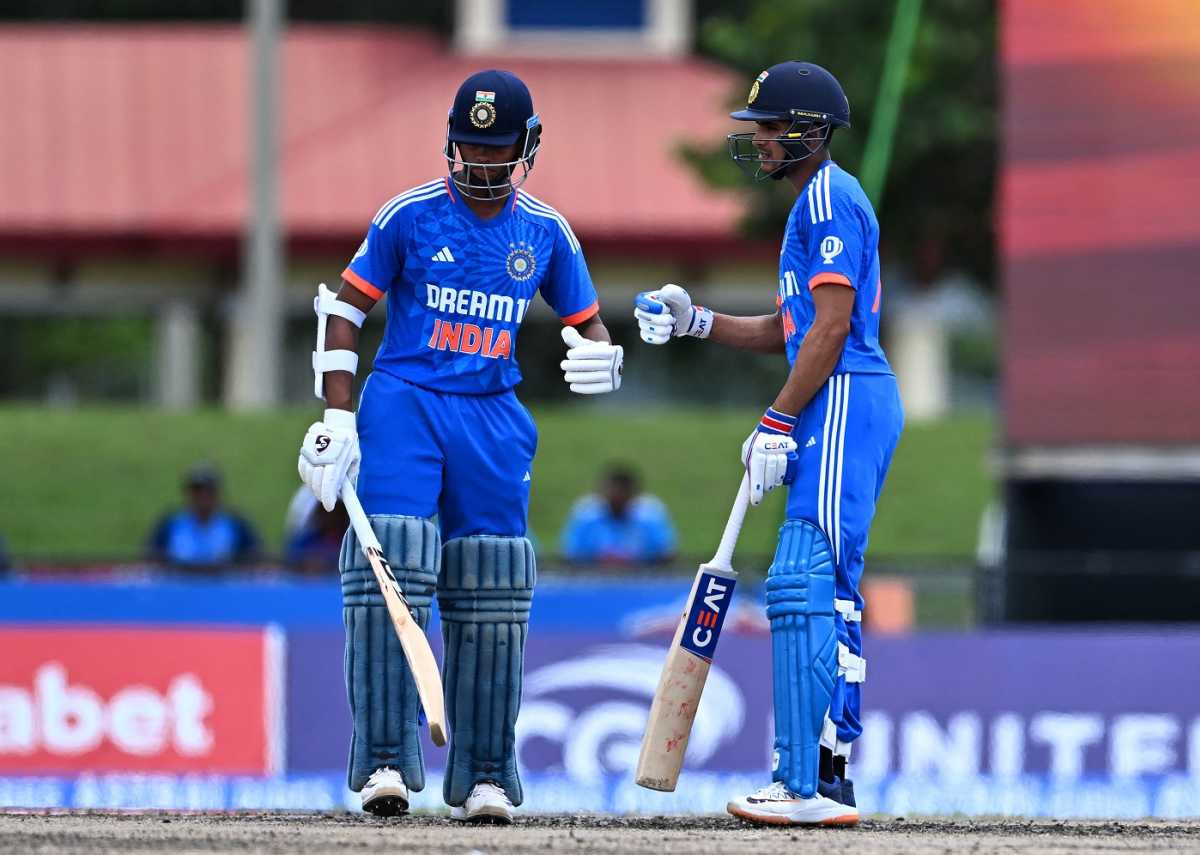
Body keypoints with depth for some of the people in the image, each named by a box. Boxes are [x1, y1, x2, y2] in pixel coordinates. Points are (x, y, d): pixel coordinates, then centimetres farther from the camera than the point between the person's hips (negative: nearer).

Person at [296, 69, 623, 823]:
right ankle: (386, 760, -14)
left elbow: (587, 324, 14)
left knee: (492, 595, 2)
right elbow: (345, 307, 0)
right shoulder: (411, 216, -2)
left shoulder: (546, 233, 7)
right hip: (403, 405, -3)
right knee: (390, 572, -15)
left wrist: (601, 358, -11)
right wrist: (337, 415, -8)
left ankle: (482, 776, 9)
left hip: (492, 420, 3)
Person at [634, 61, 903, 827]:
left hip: (845, 405, -11)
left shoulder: (830, 197, -9)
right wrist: (694, 321, 16)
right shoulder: (818, 203, 23)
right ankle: (825, 779, 13)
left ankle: (813, 785, -21)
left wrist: (778, 423, -18)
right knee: (824, 592, 11)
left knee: (807, 585, -15)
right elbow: (784, 331, 26)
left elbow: (831, 326, -17)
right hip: (835, 415, 11)